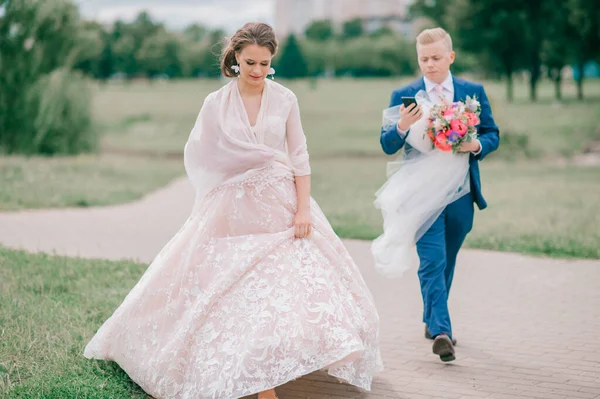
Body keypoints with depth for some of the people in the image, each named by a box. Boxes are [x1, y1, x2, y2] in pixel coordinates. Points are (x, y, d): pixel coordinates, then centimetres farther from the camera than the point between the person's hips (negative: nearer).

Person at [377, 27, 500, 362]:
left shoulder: (474, 92, 5)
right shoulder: (403, 96, 1)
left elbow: (493, 135, 7)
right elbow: (387, 146, -2)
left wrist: (476, 145, -15)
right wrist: (402, 127, -23)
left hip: (461, 193, 3)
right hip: (423, 194, -3)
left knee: (447, 262, 16)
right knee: (432, 262, -11)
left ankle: (433, 320, 34)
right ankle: (441, 331, -15)